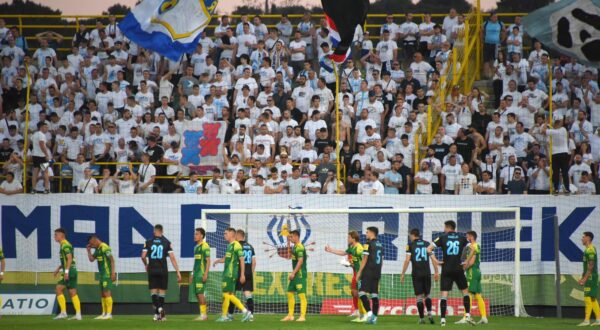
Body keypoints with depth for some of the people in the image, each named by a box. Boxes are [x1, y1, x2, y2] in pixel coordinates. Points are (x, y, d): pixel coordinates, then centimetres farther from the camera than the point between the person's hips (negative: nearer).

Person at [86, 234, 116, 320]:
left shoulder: (104, 247, -13)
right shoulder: (97, 249, 15)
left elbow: (112, 260, -16)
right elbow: (91, 259, 20)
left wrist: (113, 273, -19)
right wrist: (89, 250, 8)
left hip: (107, 274, -10)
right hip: (102, 274, 10)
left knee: (107, 293, -11)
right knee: (102, 294, 9)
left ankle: (109, 314, -12)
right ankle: (104, 314, 13)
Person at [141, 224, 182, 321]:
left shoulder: (148, 242, 1)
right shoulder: (167, 242, 0)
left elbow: (143, 256, -3)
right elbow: (172, 257, -5)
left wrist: (146, 265, 19)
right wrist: (178, 272, -4)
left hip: (152, 270, 0)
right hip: (163, 270, 0)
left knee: (153, 291, 2)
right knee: (162, 292, 10)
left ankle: (157, 311, -18)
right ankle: (161, 311, 8)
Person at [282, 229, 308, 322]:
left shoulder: (300, 247, -15)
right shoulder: (295, 247, 14)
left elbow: (300, 261, -20)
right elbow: (290, 255, 30)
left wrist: (293, 273, -19)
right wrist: (288, 242, 23)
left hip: (300, 274, -10)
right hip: (295, 275, 10)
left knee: (301, 294, -9)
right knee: (290, 293, 12)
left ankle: (302, 316, -9)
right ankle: (290, 315, 16)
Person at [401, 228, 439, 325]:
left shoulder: (410, 245, 0)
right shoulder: (427, 244, 8)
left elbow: (407, 260, -6)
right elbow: (433, 259, 5)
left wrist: (403, 274, -1)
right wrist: (436, 272, 12)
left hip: (416, 274, -2)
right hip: (427, 273, 2)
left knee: (419, 296, 1)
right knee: (427, 295, 16)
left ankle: (421, 318, -2)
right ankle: (429, 313, -4)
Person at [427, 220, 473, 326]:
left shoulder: (442, 238, 1)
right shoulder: (462, 238, 5)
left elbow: (429, 249, -4)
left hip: (446, 270, -1)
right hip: (458, 269, 1)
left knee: (444, 294, 0)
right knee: (465, 291, 15)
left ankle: (442, 319, -8)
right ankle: (467, 316, 6)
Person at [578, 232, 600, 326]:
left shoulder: (590, 250, -14)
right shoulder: (587, 250, 18)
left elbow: (591, 266, -20)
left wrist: (585, 278, -20)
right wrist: (582, 278, 22)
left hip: (590, 277, -10)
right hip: (589, 278, 10)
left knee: (588, 298, -10)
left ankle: (586, 320, -11)